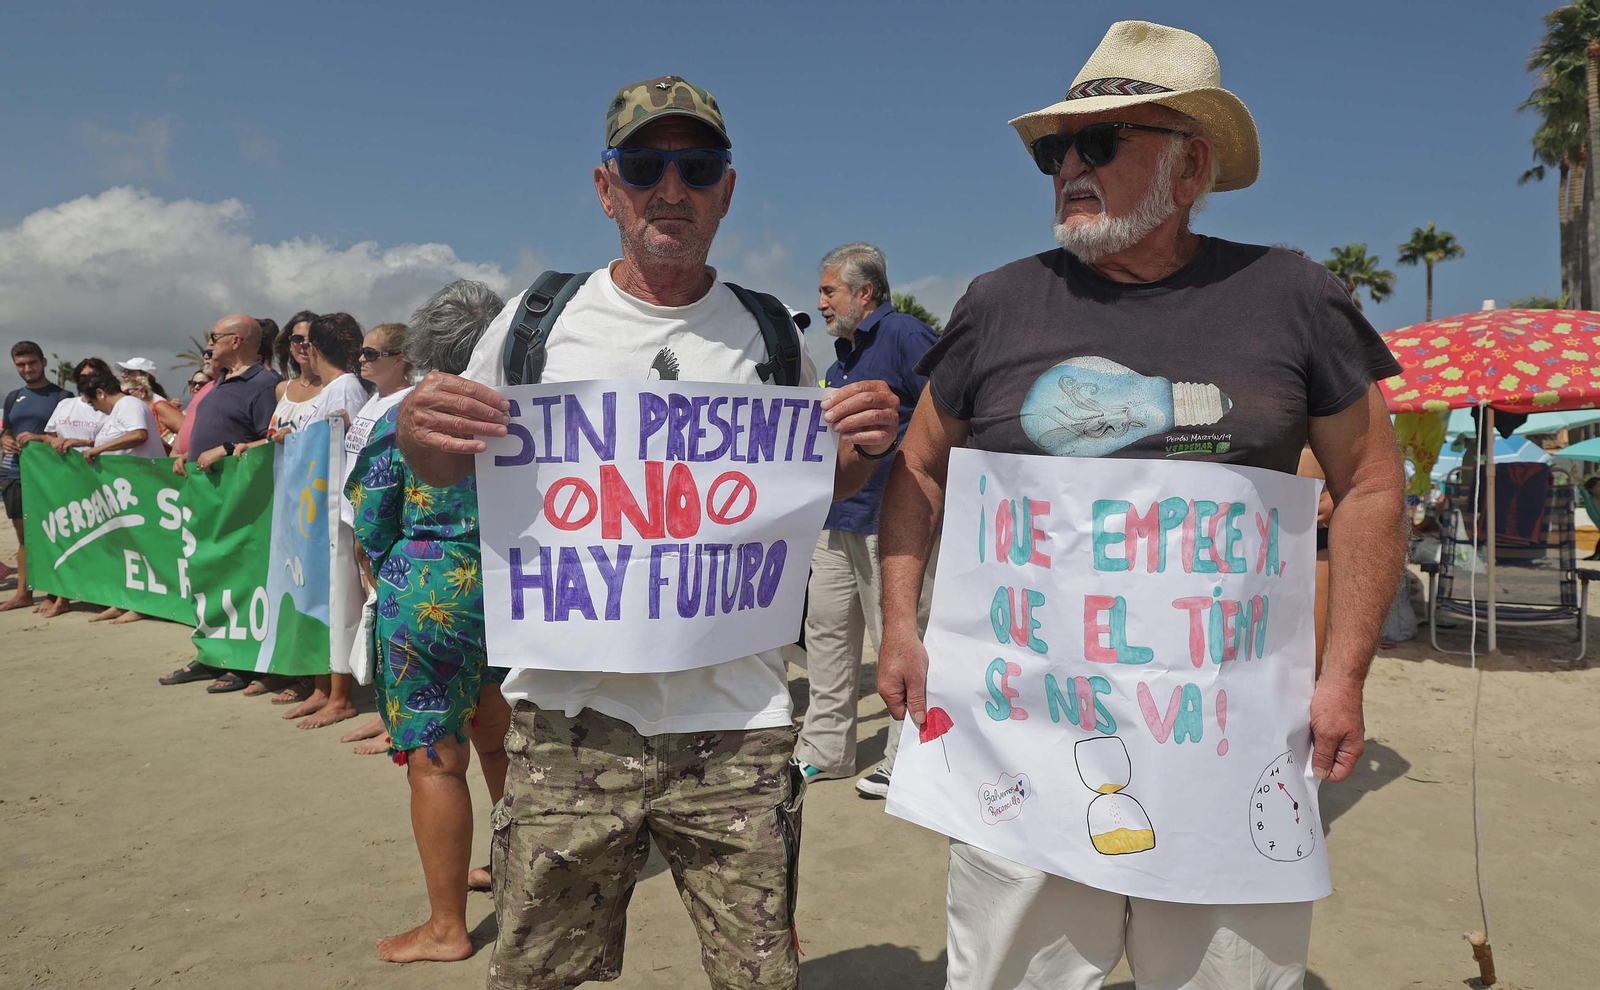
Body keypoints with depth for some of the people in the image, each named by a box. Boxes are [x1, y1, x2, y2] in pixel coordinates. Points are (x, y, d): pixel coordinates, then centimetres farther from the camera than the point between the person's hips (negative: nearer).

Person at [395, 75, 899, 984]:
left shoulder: (773, 336, 4)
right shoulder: (539, 319, 3)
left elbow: (820, 487, 15)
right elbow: (455, 469, 12)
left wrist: (866, 445, -8)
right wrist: (418, 432, -11)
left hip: (738, 719, 1)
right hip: (569, 713, 0)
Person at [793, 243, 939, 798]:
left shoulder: (905, 336, -9)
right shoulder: (843, 355, 19)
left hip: (888, 520, -9)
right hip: (838, 517, 10)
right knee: (826, 630, 12)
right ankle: (825, 750, 24)